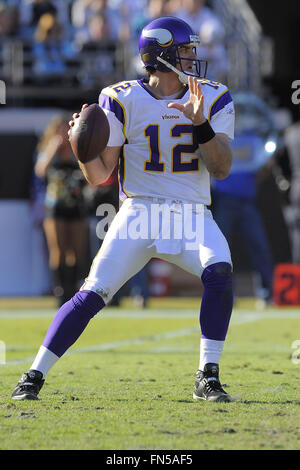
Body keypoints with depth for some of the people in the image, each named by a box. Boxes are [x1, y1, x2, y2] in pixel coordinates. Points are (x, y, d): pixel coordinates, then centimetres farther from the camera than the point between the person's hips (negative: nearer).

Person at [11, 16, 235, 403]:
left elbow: (221, 169, -6)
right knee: (93, 293, -13)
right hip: (139, 214, -1)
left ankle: (207, 379, -16)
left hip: (193, 216, 1)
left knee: (220, 273, -26)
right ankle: (34, 377, -1)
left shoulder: (213, 100, 4)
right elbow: (99, 175, 1)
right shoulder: (122, 101, -2)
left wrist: (200, 124, -20)